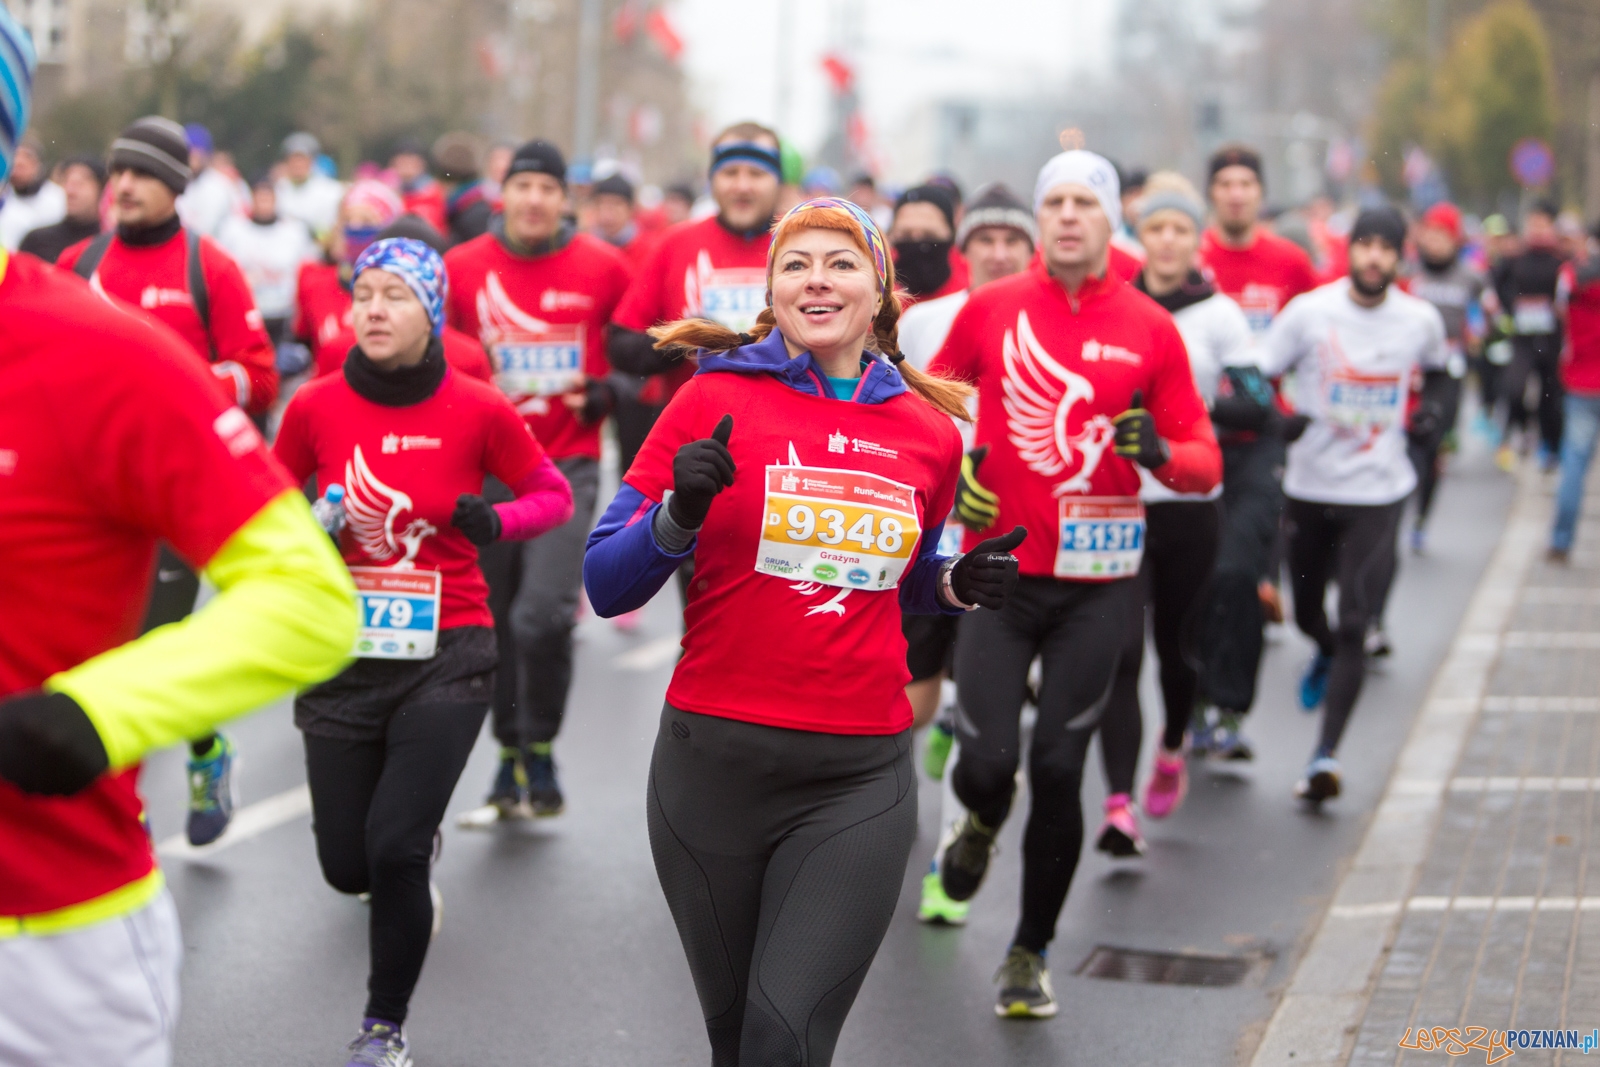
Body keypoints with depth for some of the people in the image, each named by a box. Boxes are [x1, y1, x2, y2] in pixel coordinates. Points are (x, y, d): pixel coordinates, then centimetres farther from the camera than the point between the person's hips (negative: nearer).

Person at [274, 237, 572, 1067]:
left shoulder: (479, 410, -7)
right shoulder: (316, 407, -3)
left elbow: (553, 495, 6)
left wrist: (495, 522, -15)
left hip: (445, 656, -2)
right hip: (343, 658, 2)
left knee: (395, 850, -12)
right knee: (346, 865, 6)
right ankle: (410, 874, 46)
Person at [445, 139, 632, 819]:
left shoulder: (603, 268, 0)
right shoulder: (461, 267, 2)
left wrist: (605, 392, -5)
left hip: (567, 464, -2)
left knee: (543, 614, -17)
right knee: (495, 620, 8)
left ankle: (539, 753, 5)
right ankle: (510, 755, 27)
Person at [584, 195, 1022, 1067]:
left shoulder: (928, 433, 6)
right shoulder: (714, 400, -2)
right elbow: (605, 585, -2)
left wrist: (960, 585, 4)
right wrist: (678, 515, -20)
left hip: (858, 777, 1)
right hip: (714, 762, -1)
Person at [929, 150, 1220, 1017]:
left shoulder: (1150, 327, -1)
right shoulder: (990, 308, 1)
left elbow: (1204, 463, 1)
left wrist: (1159, 453, -21)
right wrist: (952, 467, -1)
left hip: (1097, 581, 0)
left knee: (1058, 769, 1)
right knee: (988, 761, -8)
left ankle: (1031, 954, 19)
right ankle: (981, 826, 32)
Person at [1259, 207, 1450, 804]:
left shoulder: (1421, 320, -1)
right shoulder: (1309, 312, -7)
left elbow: (1436, 368, 21)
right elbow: (1258, 380, -1)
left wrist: (1433, 405, 3)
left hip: (1378, 491, -1)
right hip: (1308, 486, 1)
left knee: (1354, 624, -11)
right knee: (1307, 611, 16)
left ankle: (1327, 754, -11)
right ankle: (1328, 655, 53)